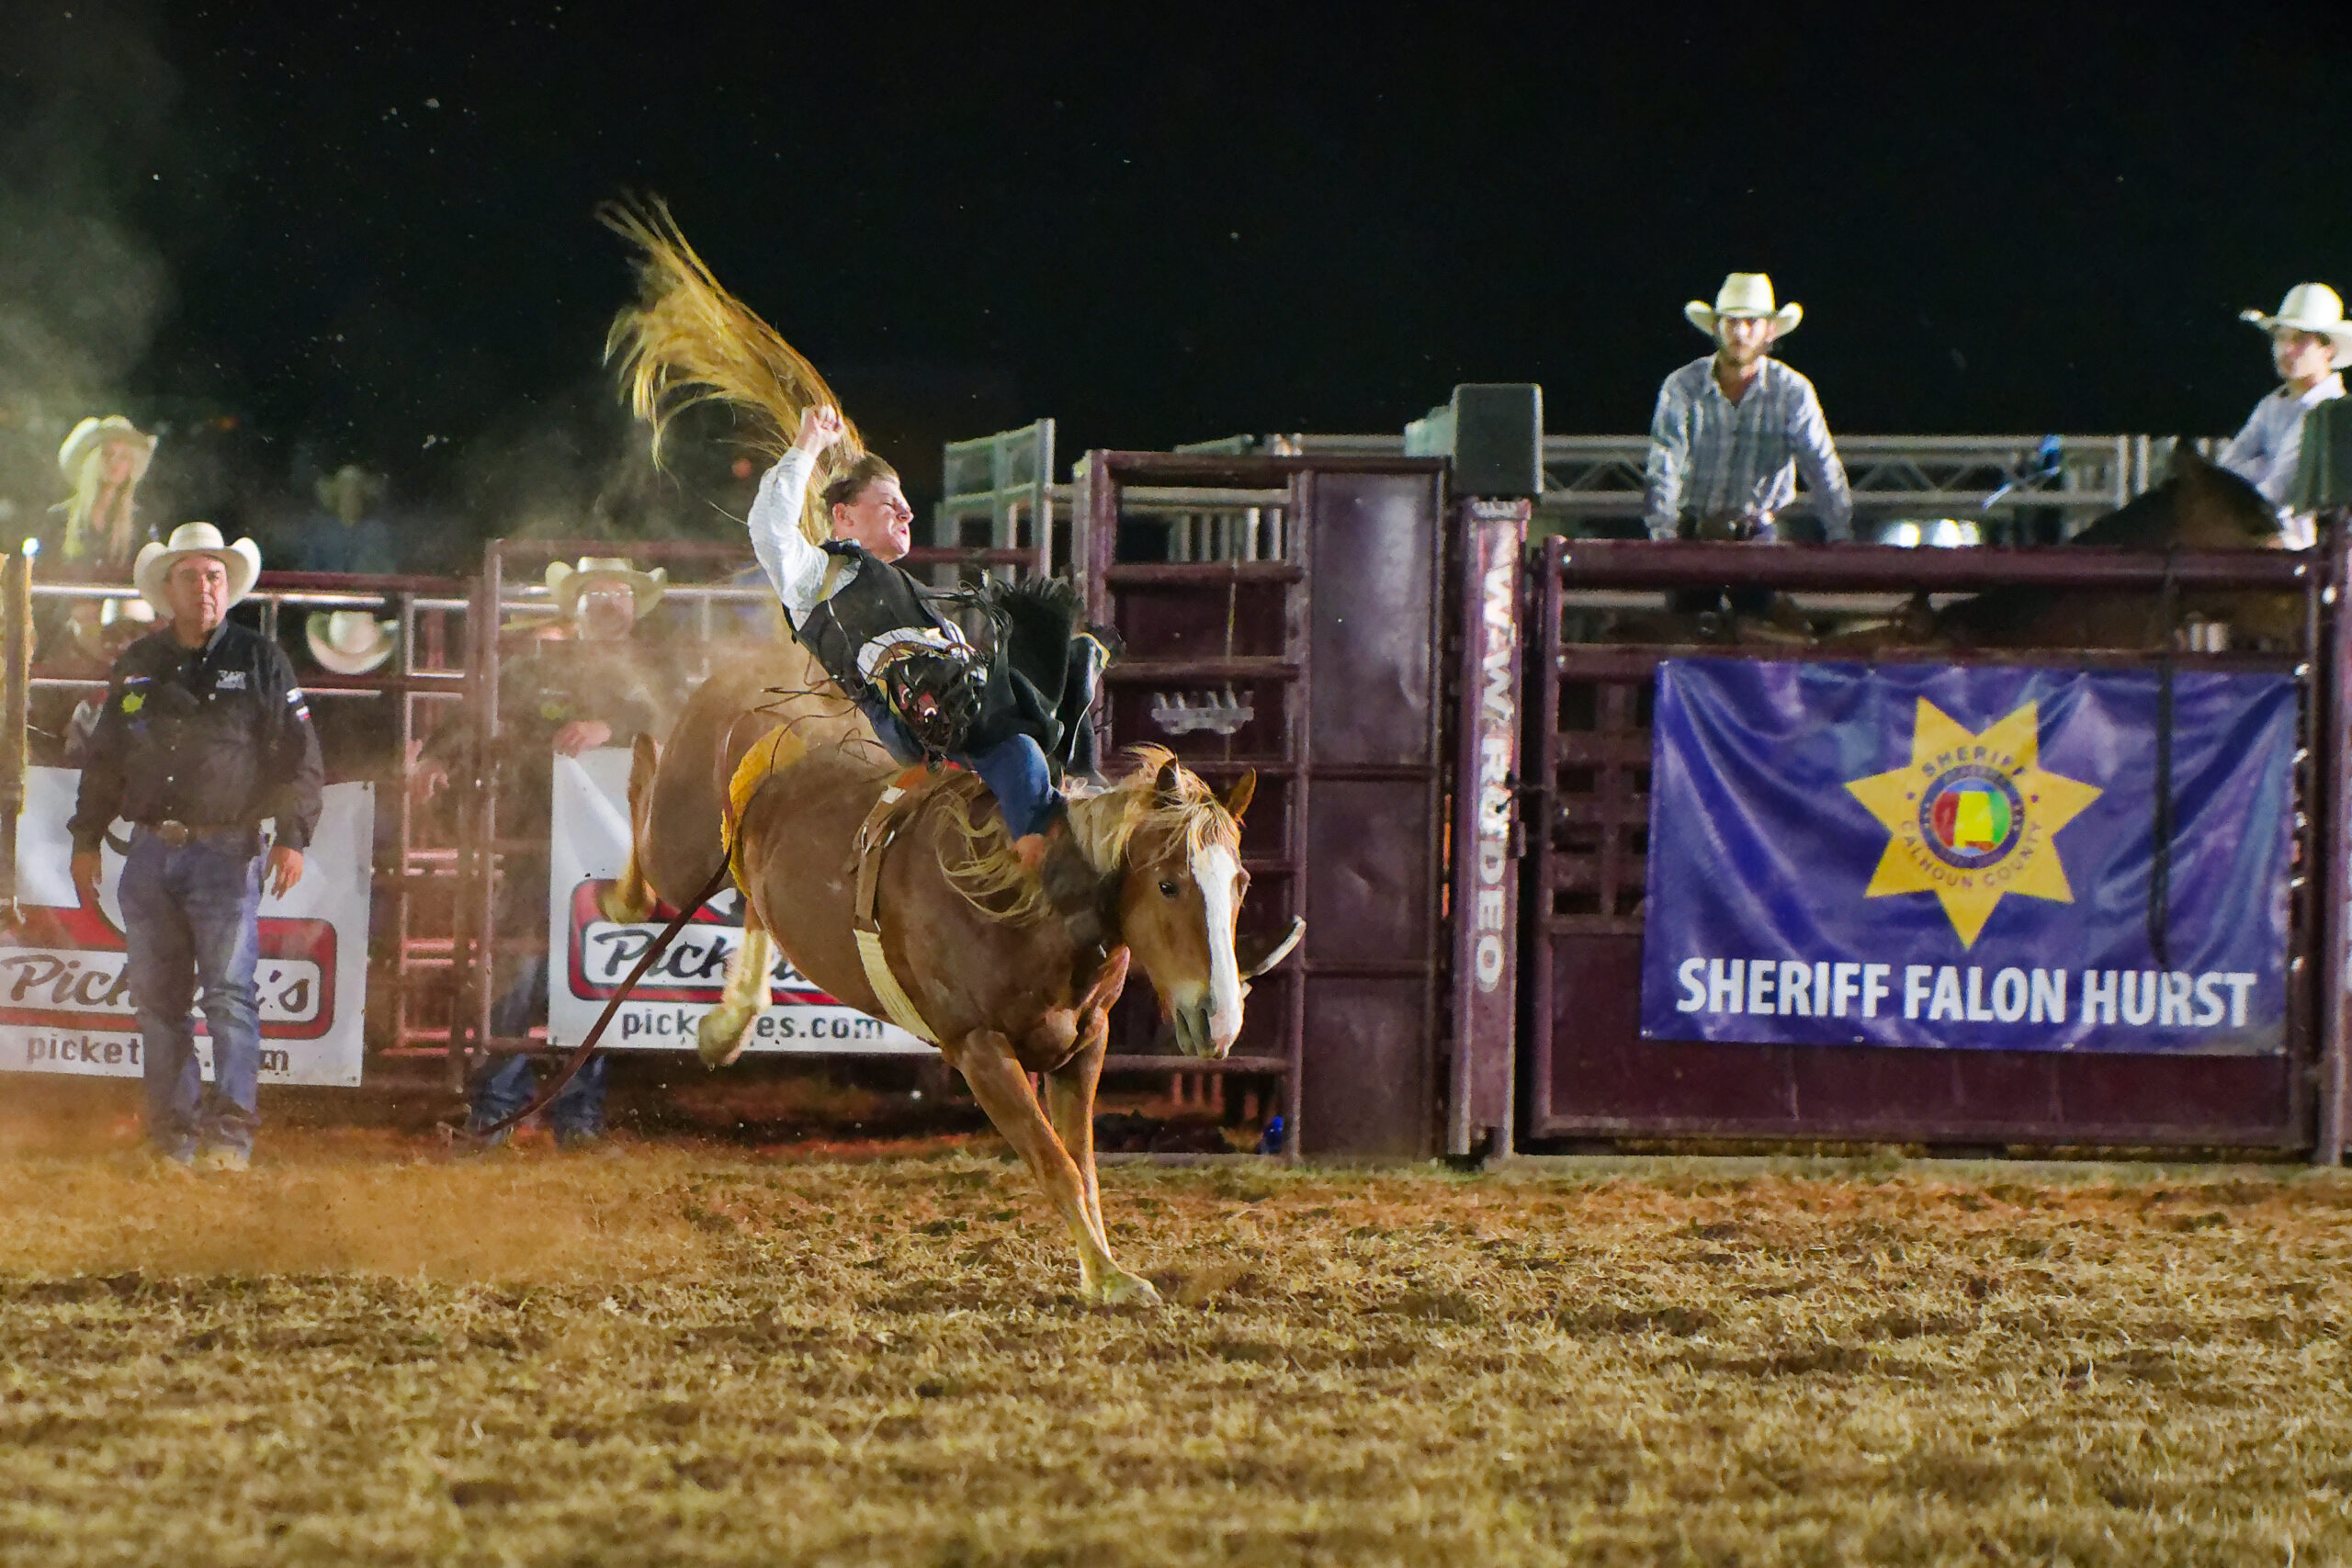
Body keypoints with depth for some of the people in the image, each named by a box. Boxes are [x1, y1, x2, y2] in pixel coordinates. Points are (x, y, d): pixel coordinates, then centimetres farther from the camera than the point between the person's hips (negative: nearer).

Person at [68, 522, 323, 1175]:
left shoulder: (260, 662, 3)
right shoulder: (136, 666, 13)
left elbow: (299, 757, 1)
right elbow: (103, 759, 20)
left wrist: (292, 835, -9)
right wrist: (86, 839, 15)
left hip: (225, 851, -4)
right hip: (151, 852, 4)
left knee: (229, 991, -12)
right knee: (157, 998, 4)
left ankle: (230, 1135, -13)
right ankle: (172, 1137, 10)